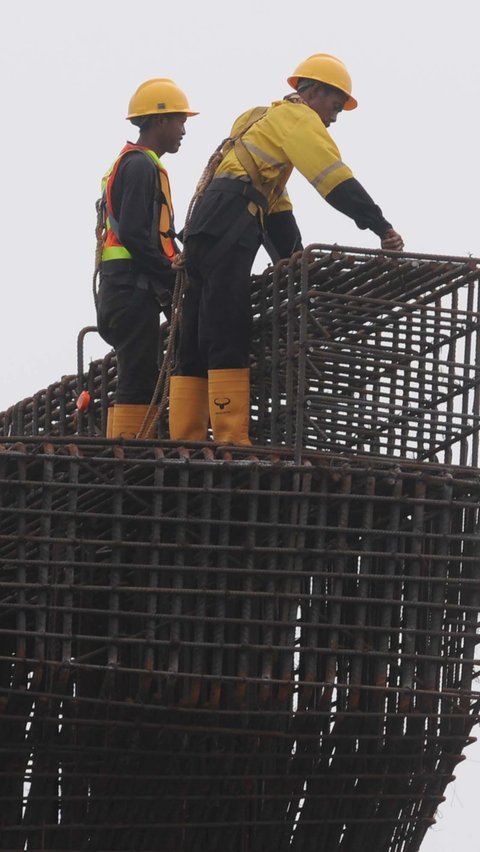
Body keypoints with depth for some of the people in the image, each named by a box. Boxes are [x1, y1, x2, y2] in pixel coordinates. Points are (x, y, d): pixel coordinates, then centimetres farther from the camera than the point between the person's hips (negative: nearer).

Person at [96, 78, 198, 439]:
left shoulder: (132, 163, 23)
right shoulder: (141, 165, -9)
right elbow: (133, 234, -18)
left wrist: (172, 278, 14)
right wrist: (173, 278, -14)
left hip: (127, 290, 10)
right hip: (135, 288, -10)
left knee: (133, 382, 9)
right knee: (139, 382, -13)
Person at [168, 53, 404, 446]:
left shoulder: (266, 123, 33)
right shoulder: (295, 116, 4)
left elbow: (277, 207, 29)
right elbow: (334, 176, -9)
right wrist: (381, 227, -12)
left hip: (206, 230, 10)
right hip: (229, 226, -10)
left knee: (196, 348, 4)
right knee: (229, 340, -17)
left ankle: (185, 443, 0)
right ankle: (232, 441, -24)